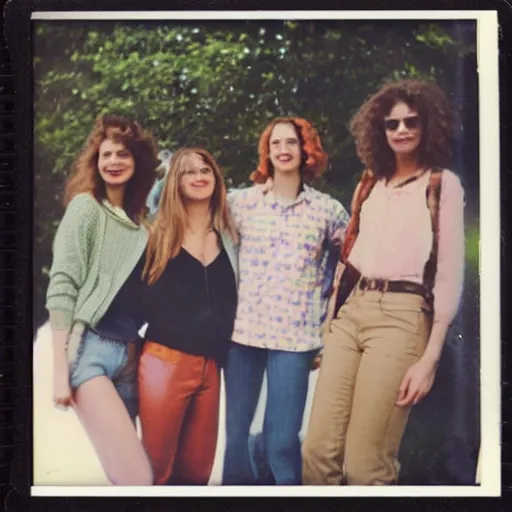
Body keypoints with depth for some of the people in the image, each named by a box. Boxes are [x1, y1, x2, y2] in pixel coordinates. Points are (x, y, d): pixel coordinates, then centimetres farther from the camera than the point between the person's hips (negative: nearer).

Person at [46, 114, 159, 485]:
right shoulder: (86, 206, 0)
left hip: (129, 353, 6)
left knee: (125, 473, 6)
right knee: (138, 477, -15)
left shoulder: (139, 221, 17)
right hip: (90, 348, -6)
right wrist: (60, 368, -14)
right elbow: (62, 287, -8)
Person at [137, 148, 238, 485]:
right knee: (156, 469, -1)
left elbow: (230, 301, 16)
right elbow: (140, 298, 2)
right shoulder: (159, 234, 3)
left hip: (210, 367, 4)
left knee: (196, 470, 8)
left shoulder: (228, 236, 13)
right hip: (165, 362, -3)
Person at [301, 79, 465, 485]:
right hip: (352, 311, 6)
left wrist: (430, 358, -10)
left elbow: (450, 274, -4)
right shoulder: (370, 183, 19)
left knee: (364, 463, -5)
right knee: (317, 451, 1)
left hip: (402, 316, -5)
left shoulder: (443, 183, 2)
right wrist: (329, 318, 16)